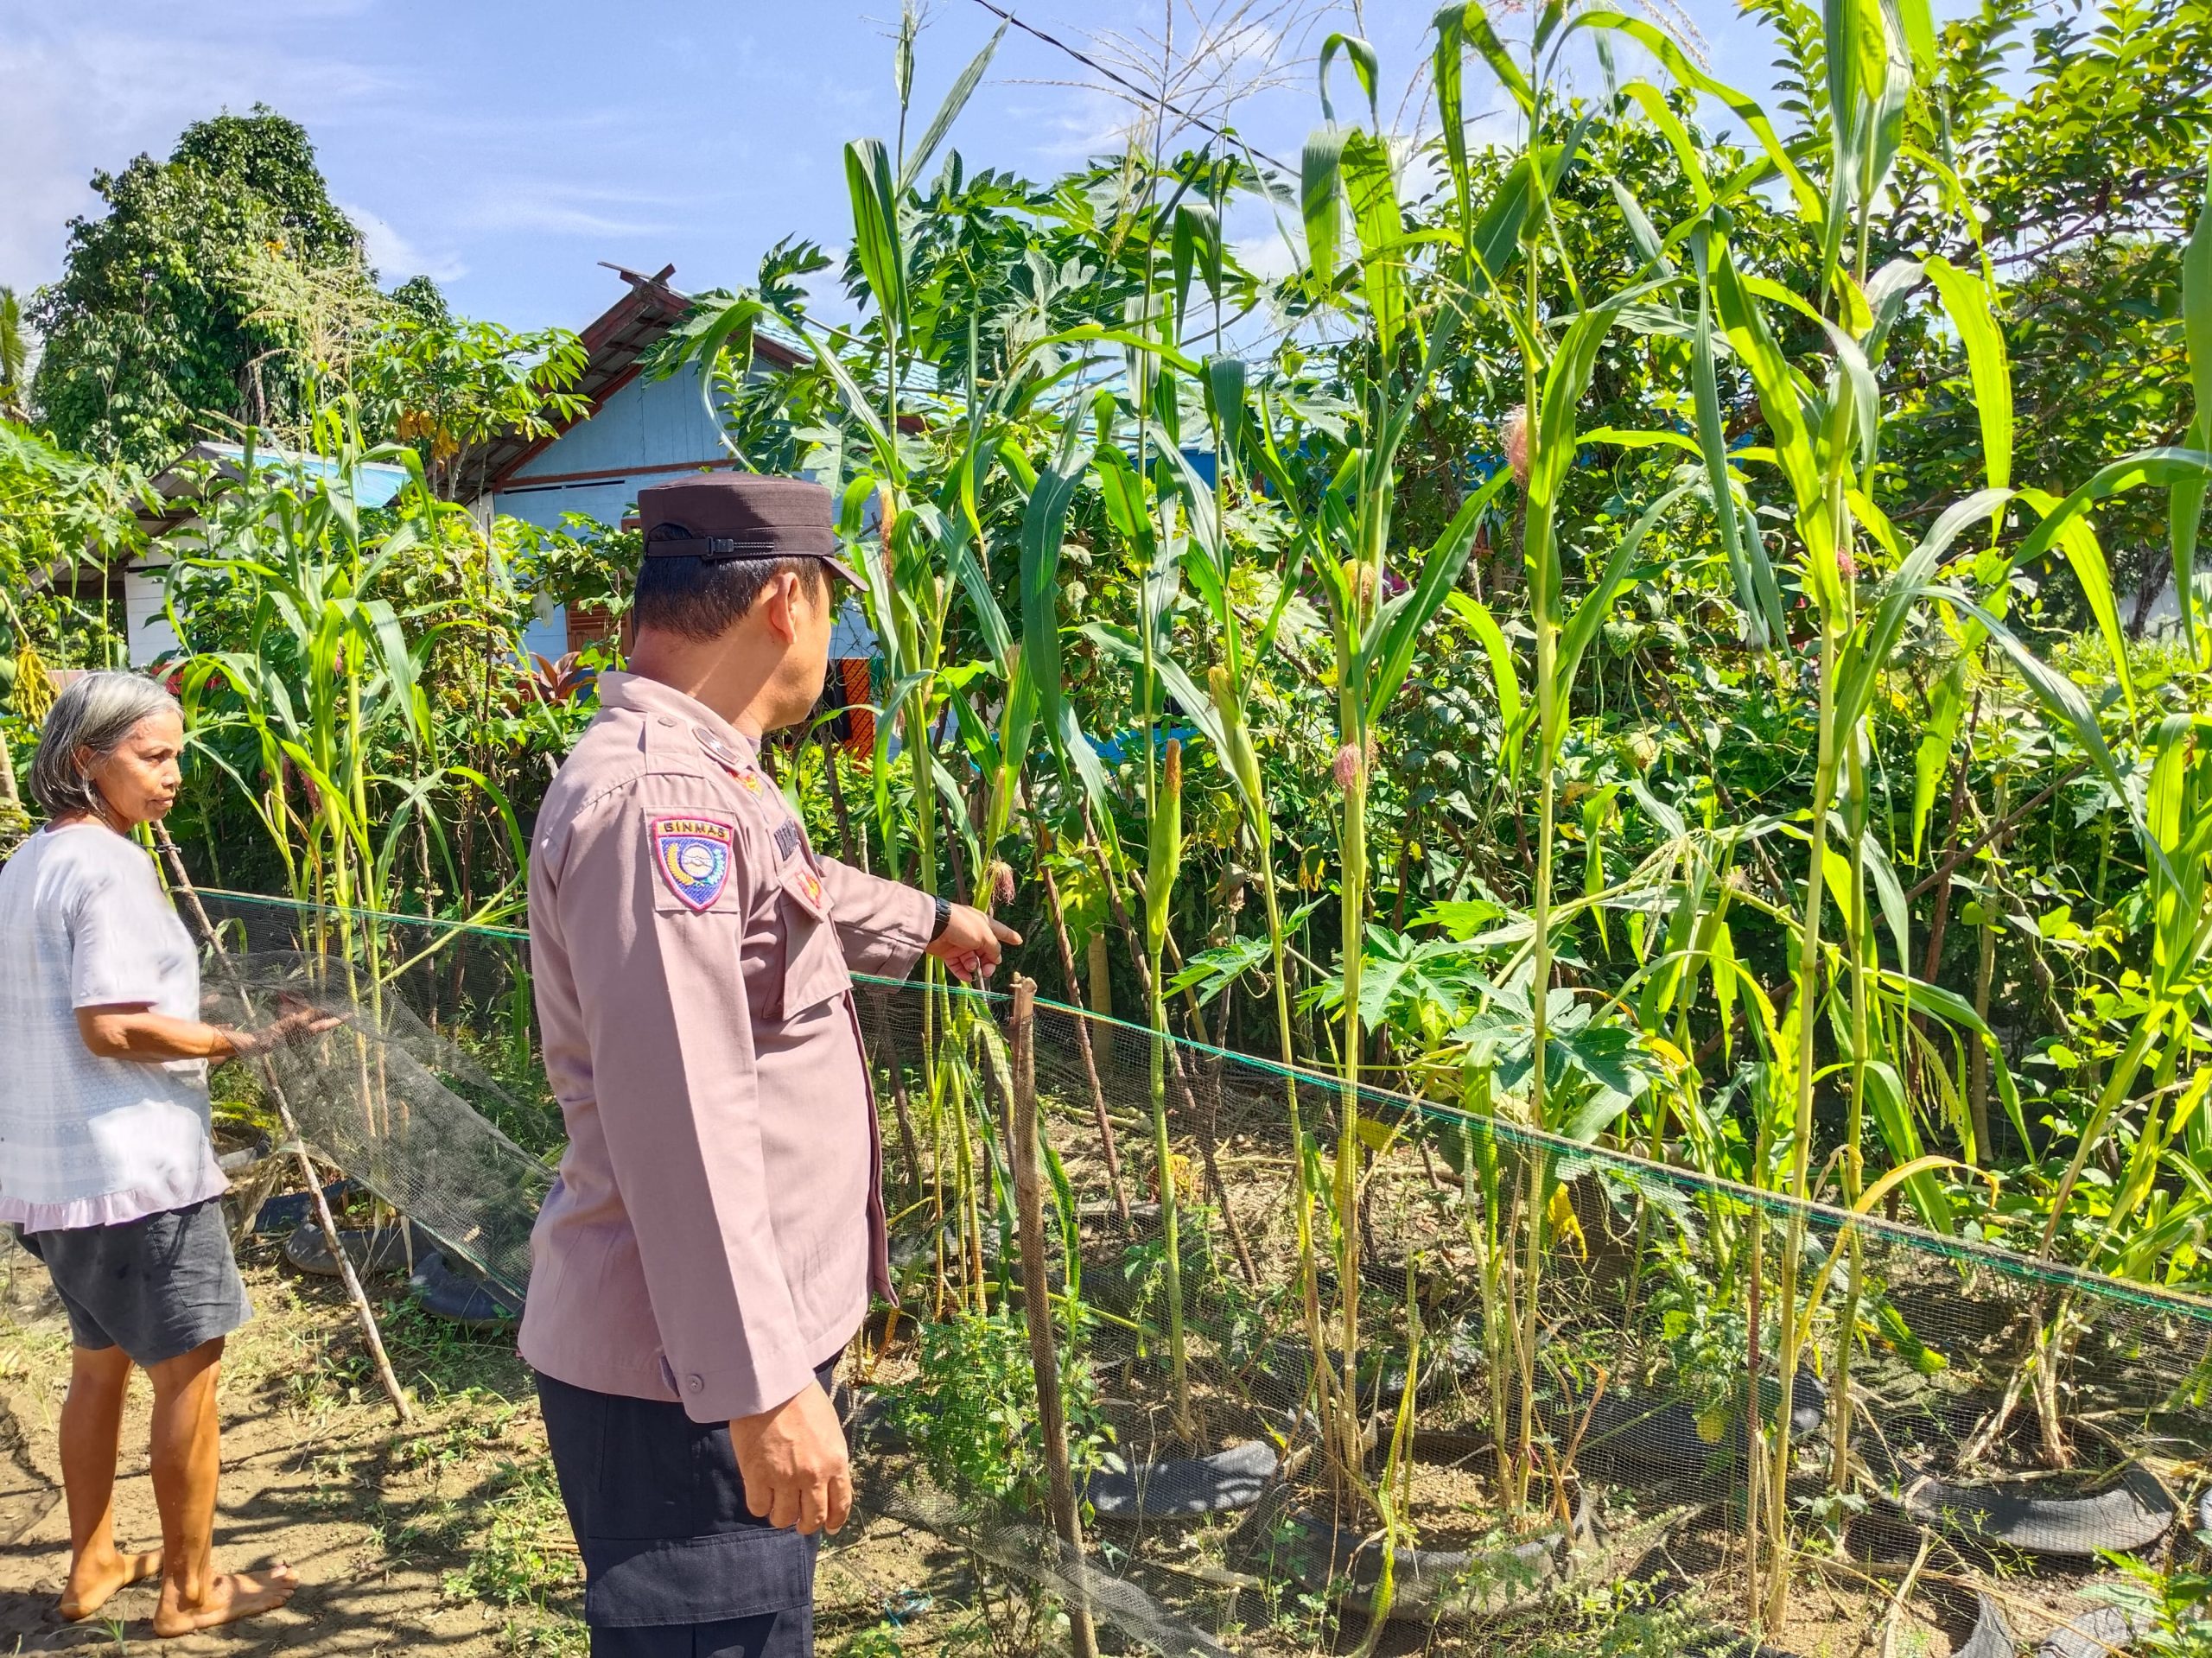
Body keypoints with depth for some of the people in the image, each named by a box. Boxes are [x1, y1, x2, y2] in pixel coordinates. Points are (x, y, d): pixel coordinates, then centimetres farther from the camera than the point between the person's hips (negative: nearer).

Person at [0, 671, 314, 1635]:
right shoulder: (110, 866, -16)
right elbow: (113, 1026, -23)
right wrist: (246, 1042, -18)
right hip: (135, 1166, -10)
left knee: (99, 1361, 20)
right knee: (188, 1367, 1)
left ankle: (92, 1566, 30)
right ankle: (190, 1590, 10)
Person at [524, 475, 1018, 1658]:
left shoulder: (705, 781, 13)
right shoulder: (654, 797, -22)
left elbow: (803, 893, 35)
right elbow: (682, 1125, -29)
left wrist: (929, 921, 51)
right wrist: (762, 1387, -27)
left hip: (748, 1349, 10)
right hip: (687, 1379, -10)